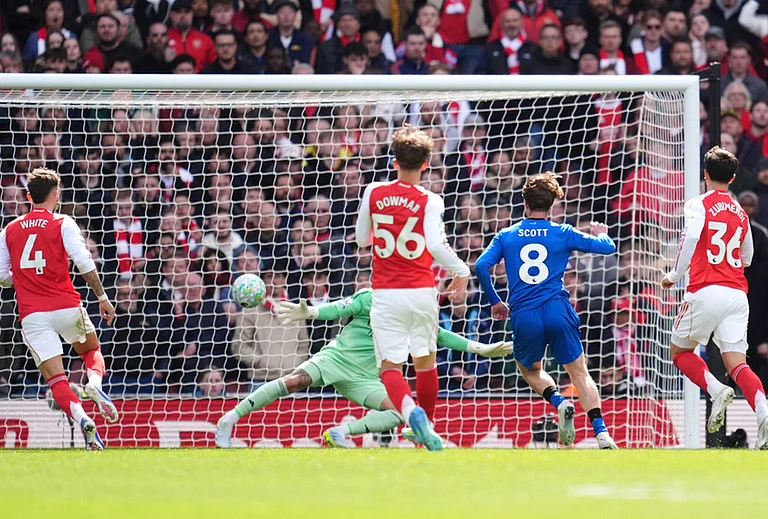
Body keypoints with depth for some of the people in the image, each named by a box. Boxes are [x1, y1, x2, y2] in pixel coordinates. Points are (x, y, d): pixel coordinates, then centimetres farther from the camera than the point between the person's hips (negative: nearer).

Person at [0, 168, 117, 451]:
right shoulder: (63, 224, -1)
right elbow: (84, 262, -12)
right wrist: (102, 297, -6)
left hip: (31, 316, 1)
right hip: (66, 307, -1)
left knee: (56, 379, -2)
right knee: (92, 351, 25)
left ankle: (81, 418, -27)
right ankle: (95, 383, -7)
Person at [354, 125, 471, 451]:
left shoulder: (374, 193, 2)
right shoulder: (429, 201, -5)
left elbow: (361, 239, 13)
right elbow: (435, 245, -18)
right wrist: (461, 271, -3)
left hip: (385, 293, 0)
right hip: (421, 291, 0)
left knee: (390, 366, -2)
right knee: (425, 360, 19)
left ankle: (410, 410, -30)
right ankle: (427, 423, 24)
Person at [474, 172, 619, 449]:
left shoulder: (506, 236, 10)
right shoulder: (563, 233, 6)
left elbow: (481, 266, 0)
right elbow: (608, 248, 9)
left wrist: (494, 302, 13)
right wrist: (600, 234, 33)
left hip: (524, 317, 1)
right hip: (557, 310, -1)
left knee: (530, 369, 26)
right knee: (579, 372, 6)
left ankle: (559, 402, -4)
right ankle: (602, 433, -12)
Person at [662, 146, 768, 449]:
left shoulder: (699, 205, 1)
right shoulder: (741, 213, 17)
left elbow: (691, 236, -18)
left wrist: (675, 275, -8)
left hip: (705, 291, -4)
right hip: (737, 294, 4)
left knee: (680, 351, 14)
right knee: (736, 362, -3)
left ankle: (716, 390, -12)